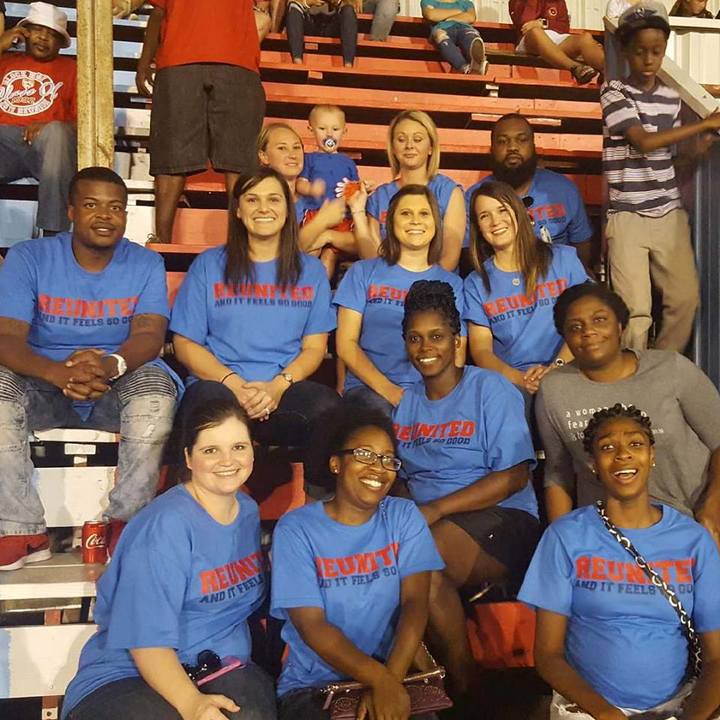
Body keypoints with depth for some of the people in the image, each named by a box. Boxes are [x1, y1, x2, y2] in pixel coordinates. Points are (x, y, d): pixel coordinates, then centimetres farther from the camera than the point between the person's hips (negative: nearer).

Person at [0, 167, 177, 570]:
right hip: (44, 382, 1)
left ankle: (128, 522, -17)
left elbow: (149, 335, -16)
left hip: (119, 385, 0)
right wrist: (58, 373, -38)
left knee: (157, 391, -32)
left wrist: (112, 366, -41)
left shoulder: (146, 264, -2)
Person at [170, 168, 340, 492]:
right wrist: (233, 384, -12)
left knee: (329, 407, -35)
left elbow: (314, 347, 10)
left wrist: (277, 386, -11)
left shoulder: (311, 270, 17)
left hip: (286, 387, 2)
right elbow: (186, 344, 7)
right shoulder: (208, 265, 12)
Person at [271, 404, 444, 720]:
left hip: (393, 674, 2)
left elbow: (415, 602, -7)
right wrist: (381, 679, -23)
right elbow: (313, 627, -12)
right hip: (312, 685, -1)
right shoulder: (295, 529, -5)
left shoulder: (404, 517, 3)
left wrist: (390, 680, -20)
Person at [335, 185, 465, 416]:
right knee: (380, 411, -35)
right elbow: (346, 344, 3)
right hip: (368, 389, -1)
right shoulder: (364, 272, 11)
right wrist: (387, 389, -12)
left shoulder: (451, 284, 15)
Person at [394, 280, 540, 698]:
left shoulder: (491, 389, -1)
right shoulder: (405, 401, 16)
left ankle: (465, 689, -12)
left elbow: (514, 476, -10)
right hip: (429, 525, 4)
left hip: (502, 522, -4)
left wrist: (436, 509, -18)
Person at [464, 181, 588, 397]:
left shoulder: (563, 258, 10)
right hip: (509, 382, 0)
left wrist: (558, 366, -14)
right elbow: (480, 349, 4)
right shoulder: (475, 284, 11)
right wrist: (518, 378, -16)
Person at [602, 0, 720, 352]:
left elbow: (669, 156, 18)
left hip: (670, 214, 5)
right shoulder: (613, 93, -5)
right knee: (636, 308, -7)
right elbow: (644, 142, -16)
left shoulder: (672, 98, 12)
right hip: (628, 217, -5)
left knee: (686, 297, 3)